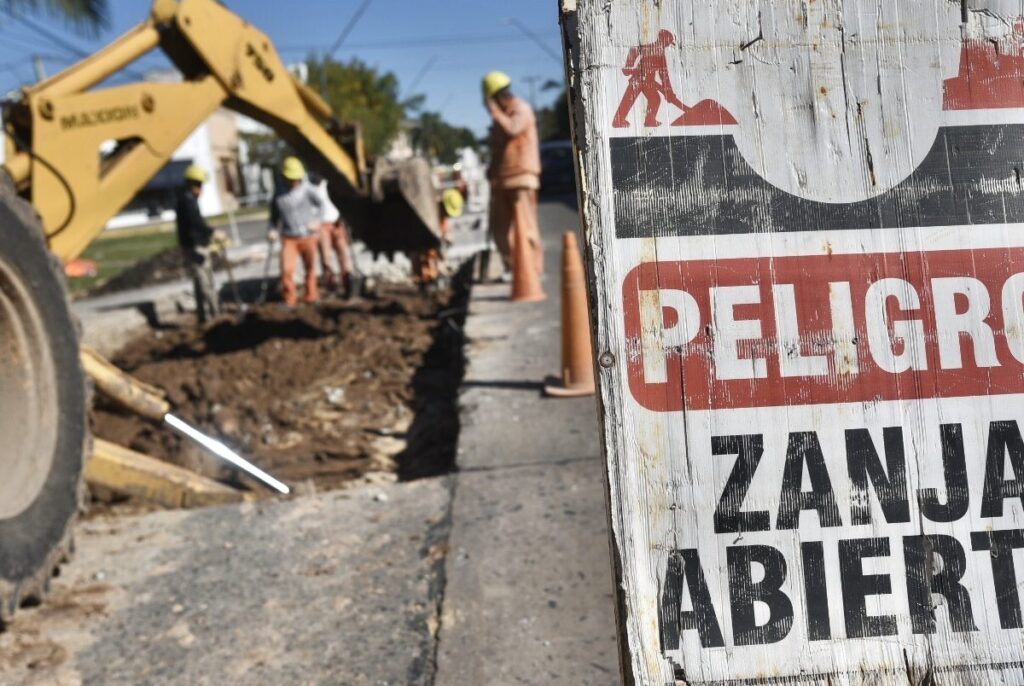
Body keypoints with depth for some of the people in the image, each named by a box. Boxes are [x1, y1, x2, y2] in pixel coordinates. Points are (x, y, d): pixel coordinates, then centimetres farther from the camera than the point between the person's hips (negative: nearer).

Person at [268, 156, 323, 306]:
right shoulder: (278, 195, 1)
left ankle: (311, 294, 31)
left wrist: (317, 221, -6)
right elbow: (274, 216, 12)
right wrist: (272, 231, -2)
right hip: (289, 238, 0)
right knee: (286, 270, -11)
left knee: (310, 268, 11)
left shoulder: (307, 189, -5)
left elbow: (320, 205, 7)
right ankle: (290, 297, 8)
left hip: (308, 236, 0)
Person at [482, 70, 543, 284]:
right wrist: (492, 170, 22)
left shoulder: (521, 109, -8)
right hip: (502, 178, 9)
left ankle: (534, 268, -5)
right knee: (500, 226, 8)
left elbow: (512, 129, -29)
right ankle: (511, 266, 16)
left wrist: (494, 111, -21)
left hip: (521, 176, -9)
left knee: (524, 224, -9)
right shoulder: (502, 113, 19)